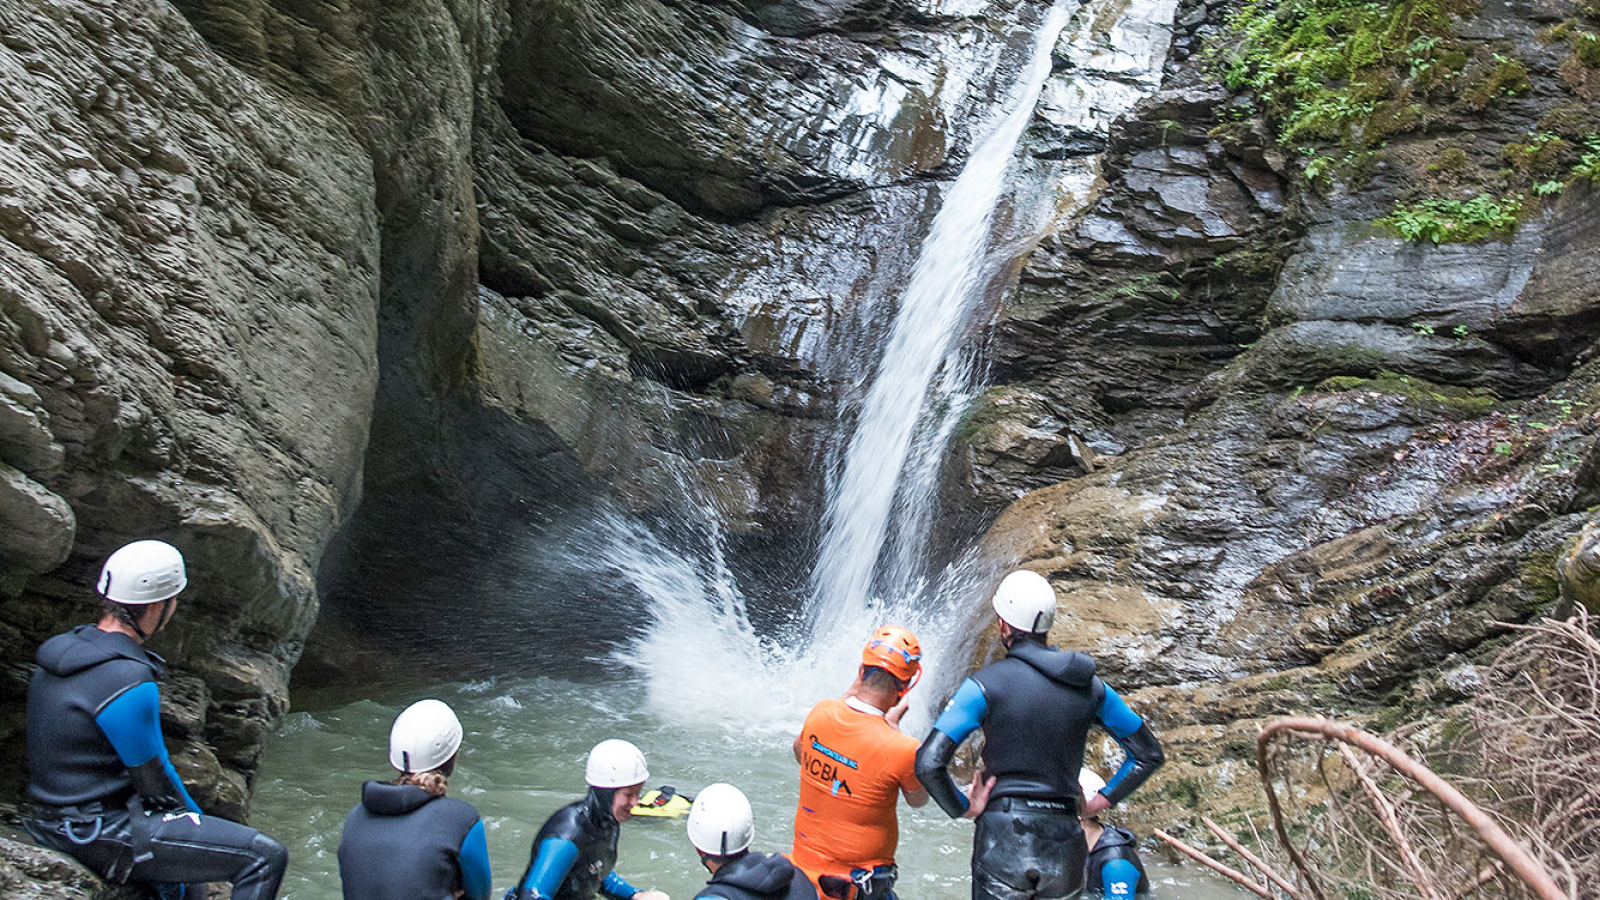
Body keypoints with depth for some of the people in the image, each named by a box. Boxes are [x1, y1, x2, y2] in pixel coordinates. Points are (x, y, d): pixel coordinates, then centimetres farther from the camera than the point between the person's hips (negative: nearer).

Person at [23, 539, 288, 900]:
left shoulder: (62, 650, 5)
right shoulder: (130, 683, -24)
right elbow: (154, 777, -14)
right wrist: (198, 819, 5)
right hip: (101, 835, -10)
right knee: (265, 857, -12)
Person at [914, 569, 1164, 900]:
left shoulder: (985, 684, -7)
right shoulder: (1089, 685, 6)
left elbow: (928, 763, -15)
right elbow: (1149, 754, 15)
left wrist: (964, 807, -1)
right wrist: (1102, 800, 15)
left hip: (1003, 838, -4)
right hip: (1065, 844, 4)